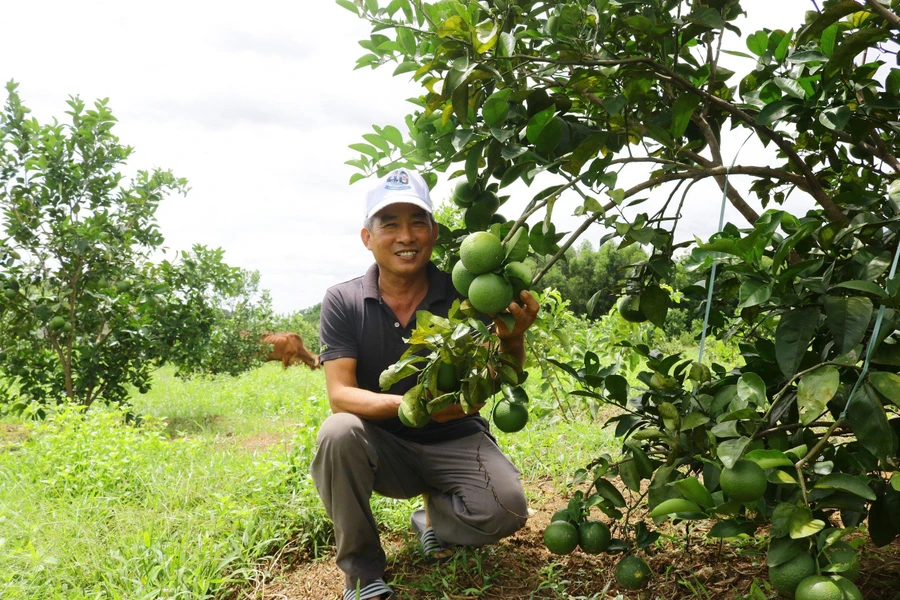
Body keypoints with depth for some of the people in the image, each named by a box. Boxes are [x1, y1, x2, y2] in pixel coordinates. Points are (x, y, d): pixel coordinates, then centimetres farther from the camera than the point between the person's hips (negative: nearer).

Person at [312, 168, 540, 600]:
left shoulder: (462, 295, -11)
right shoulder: (343, 302, -11)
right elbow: (340, 396, -18)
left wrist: (512, 339, -40)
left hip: (455, 441, 0)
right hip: (383, 448, 0)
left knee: (506, 509, -26)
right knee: (338, 432, -31)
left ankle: (434, 517, 11)